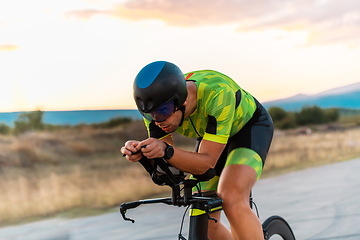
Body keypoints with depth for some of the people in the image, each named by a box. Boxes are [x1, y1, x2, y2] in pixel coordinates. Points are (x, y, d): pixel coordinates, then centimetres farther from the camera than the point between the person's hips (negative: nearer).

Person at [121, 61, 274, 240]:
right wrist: (141, 152, -40)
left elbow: (206, 163, -37)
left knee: (231, 200, -32)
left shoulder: (218, 94, -40)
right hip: (210, 136, 6)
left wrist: (166, 151, -53)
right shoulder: (156, 107, -25)